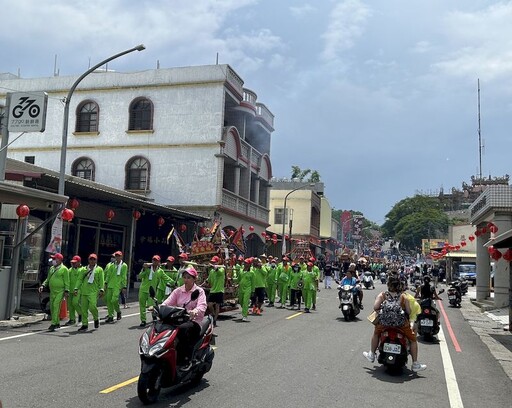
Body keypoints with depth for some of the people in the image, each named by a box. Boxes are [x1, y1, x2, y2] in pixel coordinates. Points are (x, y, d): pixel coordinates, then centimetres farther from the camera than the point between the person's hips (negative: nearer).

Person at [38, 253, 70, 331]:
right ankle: (57, 323, 21)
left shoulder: (64, 269, -7)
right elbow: (48, 279, 20)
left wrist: (66, 291, -14)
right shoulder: (52, 268, 13)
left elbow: (67, 281, -9)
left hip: (60, 291, -8)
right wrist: (43, 285, 6)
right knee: (52, 307, 9)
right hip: (52, 291, 8)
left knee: (56, 306, -14)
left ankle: (53, 324, -14)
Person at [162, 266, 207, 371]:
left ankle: (187, 359, -26)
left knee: (183, 328, -37)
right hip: (178, 321, 4)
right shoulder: (178, 291, 14)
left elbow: (202, 306, -15)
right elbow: (167, 302, 1)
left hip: (194, 322, -4)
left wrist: (195, 311, -38)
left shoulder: (199, 291, 2)